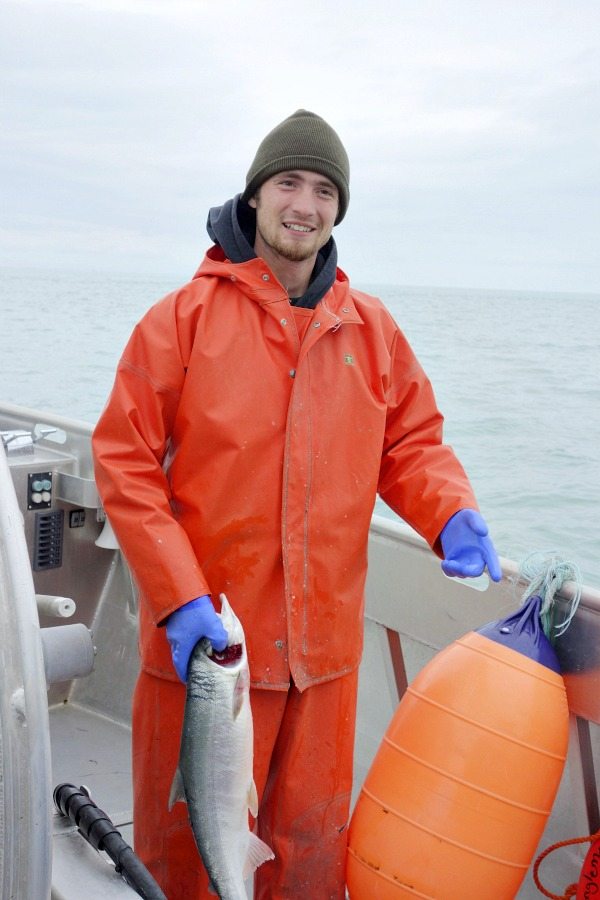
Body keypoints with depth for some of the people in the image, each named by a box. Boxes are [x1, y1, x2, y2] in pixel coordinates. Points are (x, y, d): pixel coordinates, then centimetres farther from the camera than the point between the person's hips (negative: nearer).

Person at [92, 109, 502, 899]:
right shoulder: (185, 316, -5)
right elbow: (124, 462, -8)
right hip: (202, 639, -3)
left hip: (323, 646, 3)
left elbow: (411, 443, 11)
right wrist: (179, 598, -17)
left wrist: (451, 516, -11)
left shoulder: (371, 329, 6)